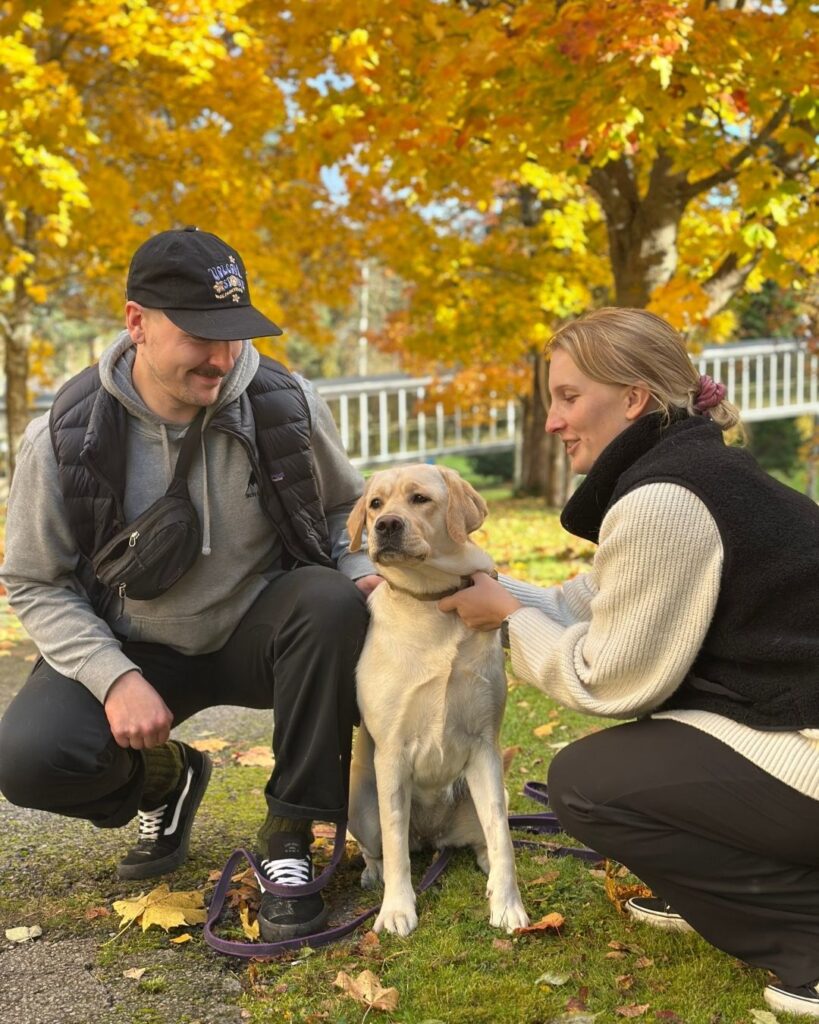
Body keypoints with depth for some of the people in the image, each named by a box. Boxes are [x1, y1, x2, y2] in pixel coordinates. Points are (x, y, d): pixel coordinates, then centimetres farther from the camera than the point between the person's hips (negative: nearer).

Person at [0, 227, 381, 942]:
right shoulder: (67, 434, -16)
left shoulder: (285, 404, -14)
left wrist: (362, 575, -16)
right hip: (133, 649, 0)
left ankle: (289, 840, -17)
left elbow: (341, 508, 6)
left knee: (332, 603, -33)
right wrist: (115, 678, -21)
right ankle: (165, 782, 11)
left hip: (254, 634, 1)